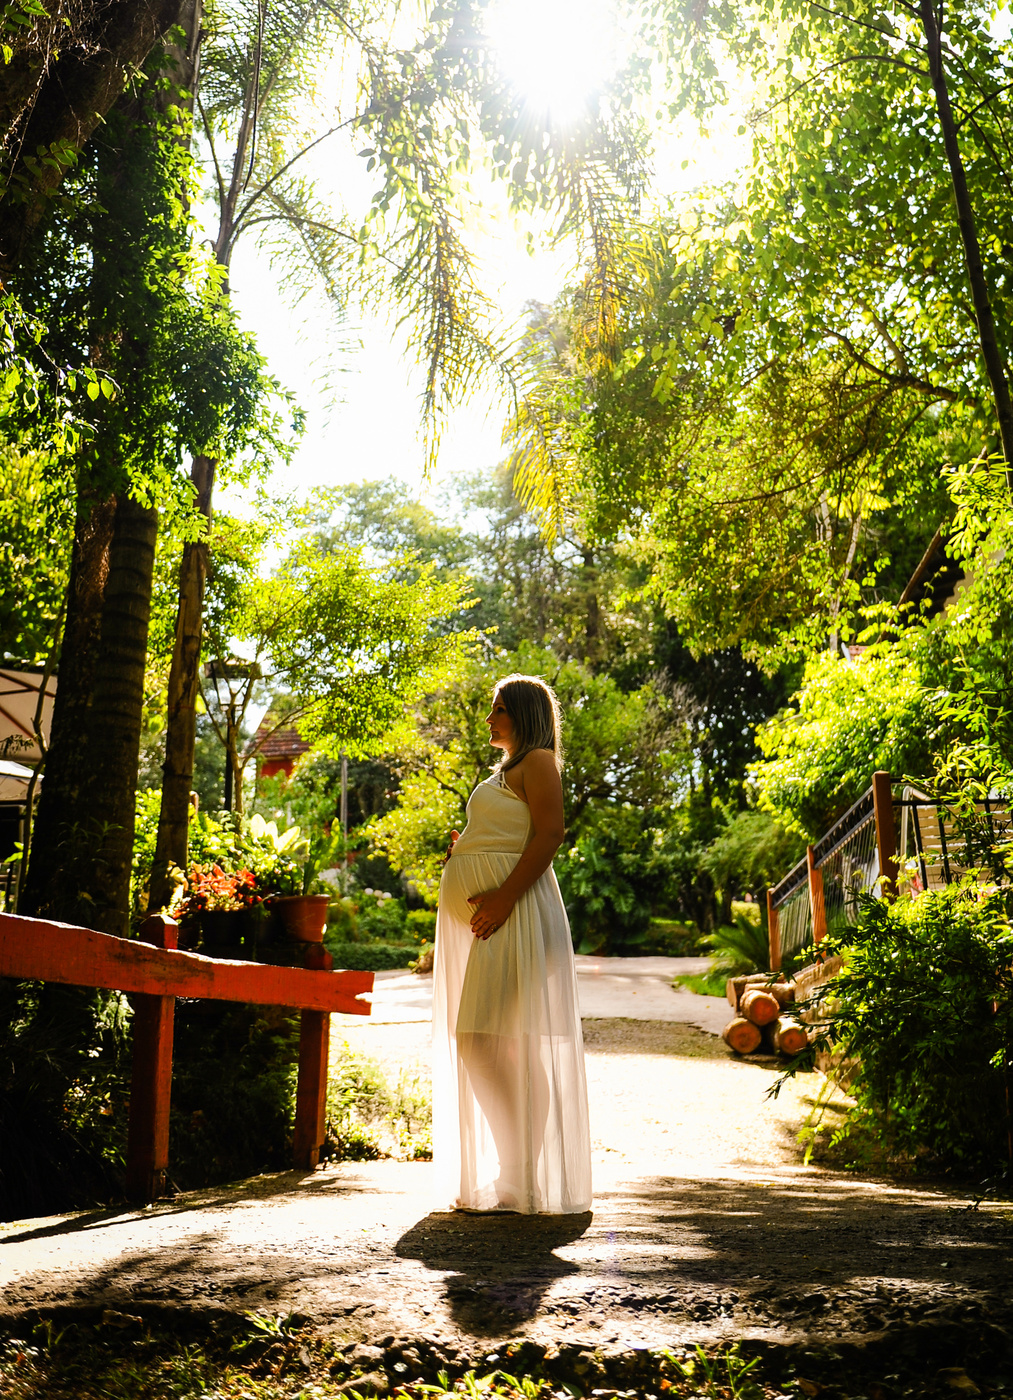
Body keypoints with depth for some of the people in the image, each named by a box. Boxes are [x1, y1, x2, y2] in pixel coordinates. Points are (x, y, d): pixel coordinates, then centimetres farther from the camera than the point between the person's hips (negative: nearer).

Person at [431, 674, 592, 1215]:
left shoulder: (538, 761, -2)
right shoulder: (504, 770, 26)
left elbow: (549, 834, -15)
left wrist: (504, 898, -22)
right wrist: (461, 846, 12)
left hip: (512, 911, -10)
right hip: (470, 915, 10)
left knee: (500, 1039, -12)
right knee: (472, 1042, 9)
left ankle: (532, 1180, -4)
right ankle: (492, 1176, 17)